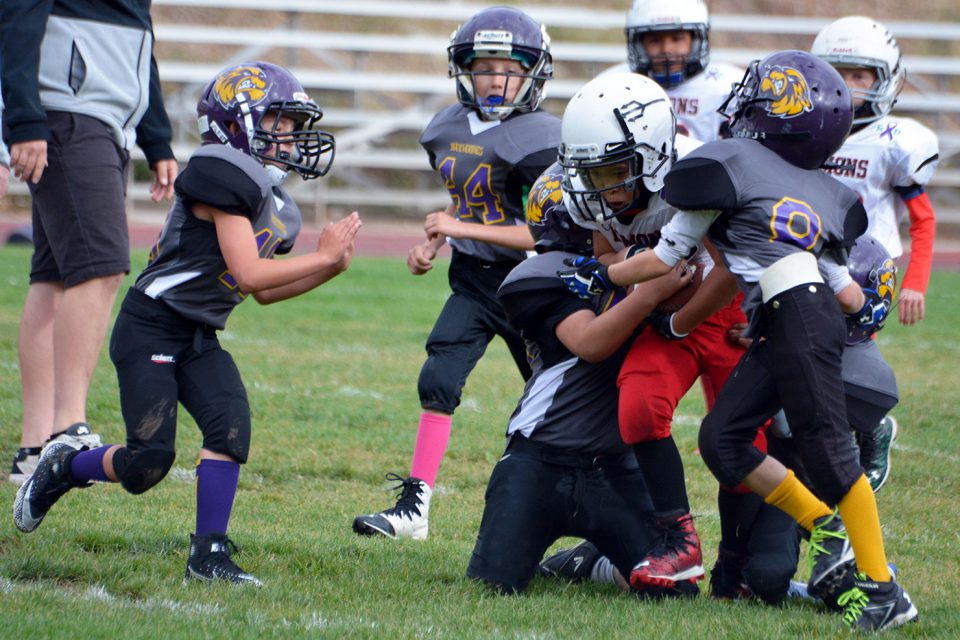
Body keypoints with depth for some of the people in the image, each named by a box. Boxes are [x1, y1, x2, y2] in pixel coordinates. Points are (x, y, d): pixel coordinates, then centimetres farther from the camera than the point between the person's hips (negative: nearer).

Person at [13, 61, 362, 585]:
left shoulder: (278, 209, 11)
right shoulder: (223, 175, -18)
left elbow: (264, 293, 19)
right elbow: (249, 274, -22)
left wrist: (329, 270, 6)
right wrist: (323, 256, -13)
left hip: (199, 338, 8)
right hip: (150, 330, -8)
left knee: (230, 425, -14)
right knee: (148, 462, -11)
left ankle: (208, 553, -9)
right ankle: (61, 468, 18)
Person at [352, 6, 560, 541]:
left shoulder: (539, 140, -17)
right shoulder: (449, 130, 7)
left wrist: (462, 229, -21)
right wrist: (433, 245, 7)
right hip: (474, 281, 6)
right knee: (438, 381, -8)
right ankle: (415, 506, -7)